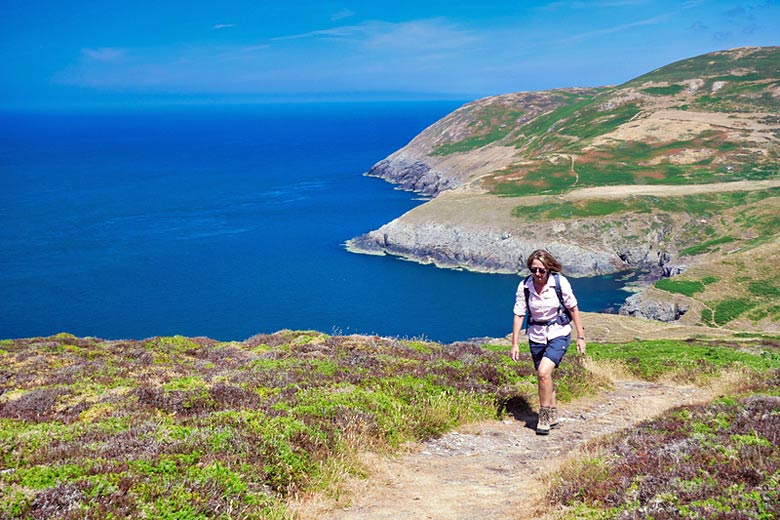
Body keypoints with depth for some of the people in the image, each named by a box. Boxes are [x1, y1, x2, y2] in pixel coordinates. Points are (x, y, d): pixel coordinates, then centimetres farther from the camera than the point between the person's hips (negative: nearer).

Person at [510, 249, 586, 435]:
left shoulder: (560, 282, -14)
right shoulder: (524, 286, -9)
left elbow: (573, 309, -4)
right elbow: (519, 315, -3)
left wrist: (581, 337, -3)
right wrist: (515, 344, -4)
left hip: (559, 334, -3)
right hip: (536, 336, 3)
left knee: (543, 372, -22)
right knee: (544, 377, 12)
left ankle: (544, 416, -6)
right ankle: (552, 416, 32)